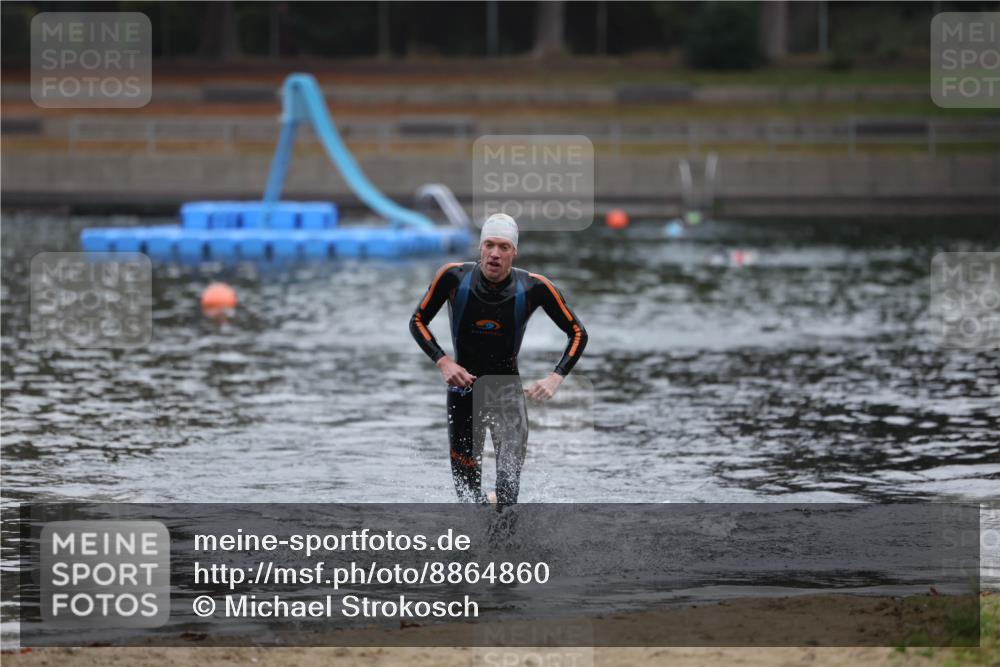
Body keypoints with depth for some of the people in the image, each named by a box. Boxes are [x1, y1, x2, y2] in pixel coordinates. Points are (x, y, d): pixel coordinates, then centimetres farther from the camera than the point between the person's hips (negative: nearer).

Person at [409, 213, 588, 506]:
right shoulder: (454, 278, -14)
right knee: (466, 483, 8)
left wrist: (555, 378, -17)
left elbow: (578, 333, -4)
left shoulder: (533, 288, -14)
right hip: (464, 384, 1)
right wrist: (443, 361, -15)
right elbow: (418, 321, 0)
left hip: (508, 387, -1)